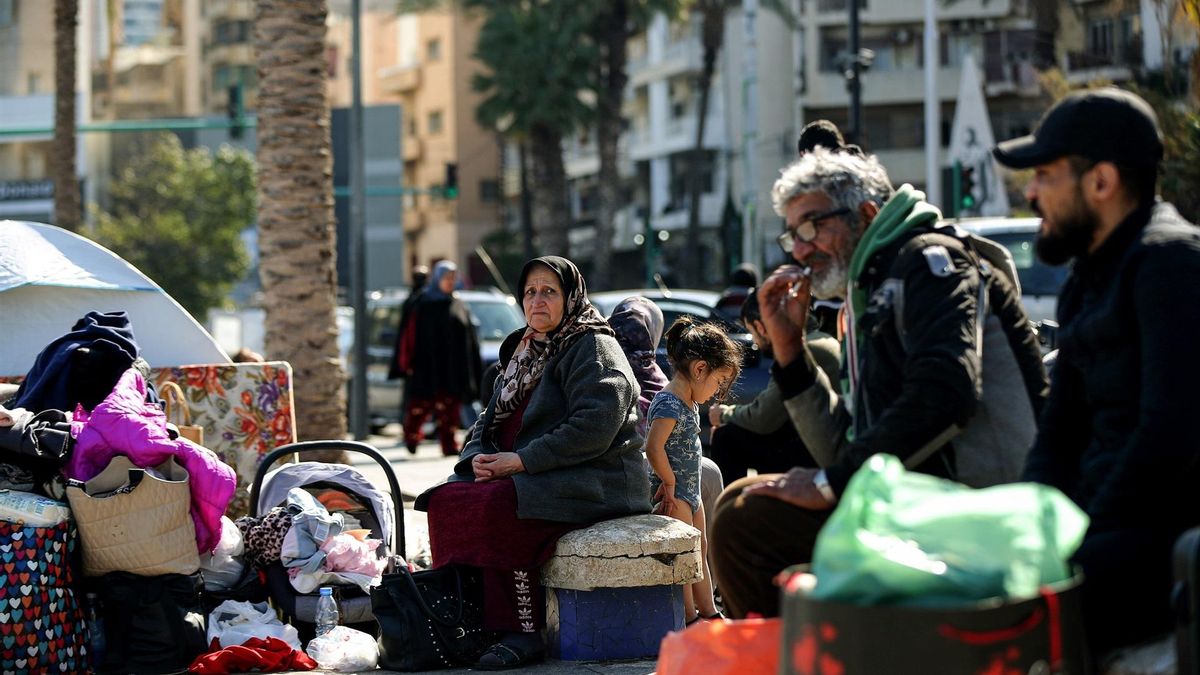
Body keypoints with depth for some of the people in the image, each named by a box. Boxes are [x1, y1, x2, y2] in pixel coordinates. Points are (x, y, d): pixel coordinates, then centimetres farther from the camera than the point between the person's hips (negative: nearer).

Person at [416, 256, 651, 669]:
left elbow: (593, 429, -19)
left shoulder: (593, 349, -5)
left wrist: (522, 461, -19)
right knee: (445, 500, -13)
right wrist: (478, 459, -3)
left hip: (595, 482, -8)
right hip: (537, 481, 8)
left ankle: (521, 633, -26)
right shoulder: (526, 353, 22)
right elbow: (490, 421, 21)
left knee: (494, 509, -32)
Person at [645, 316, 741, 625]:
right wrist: (669, 482, -19)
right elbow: (654, 447, -30)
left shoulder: (689, 402, 11)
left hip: (690, 492, 11)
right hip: (673, 495, -11)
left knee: (700, 551, 17)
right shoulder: (669, 404, -21)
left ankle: (708, 613, 26)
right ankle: (688, 622, 1)